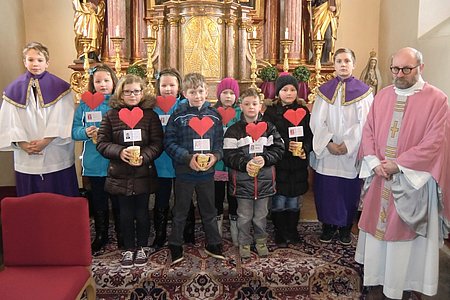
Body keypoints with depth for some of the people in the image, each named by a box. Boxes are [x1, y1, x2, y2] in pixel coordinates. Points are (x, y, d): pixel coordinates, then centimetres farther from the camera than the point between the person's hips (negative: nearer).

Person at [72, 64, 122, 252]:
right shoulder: (85, 103, 4)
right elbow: (74, 130, 3)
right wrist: (86, 132, -17)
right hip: (94, 164, 2)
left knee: (118, 201, 8)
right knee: (98, 202, 15)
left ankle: (121, 235, 27)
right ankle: (101, 236, 32)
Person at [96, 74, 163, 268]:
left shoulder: (150, 115, -1)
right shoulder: (111, 115, 1)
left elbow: (158, 144, -5)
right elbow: (102, 143, -1)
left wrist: (144, 156, -21)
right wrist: (119, 151, -18)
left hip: (144, 175, 0)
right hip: (120, 176, 1)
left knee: (142, 213, 10)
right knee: (126, 214, 10)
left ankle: (141, 248, 29)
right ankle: (128, 249, 28)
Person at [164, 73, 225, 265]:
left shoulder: (214, 115, 3)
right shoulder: (178, 116, -5)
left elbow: (220, 141, 6)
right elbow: (169, 142, -8)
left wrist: (215, 155, -13)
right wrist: (188, 158, -19)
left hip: (207, 171, 2)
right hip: (184, 172, -2)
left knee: (209, 210, 16)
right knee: (180, 211, 11)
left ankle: (213, 245, 31)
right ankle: (175, 247, 26)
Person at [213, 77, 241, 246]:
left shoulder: (241, 113, 1)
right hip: (217, 163, 1)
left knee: (234, 199, 9)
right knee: (217, 198, 12)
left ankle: (235, 235, 24)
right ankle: (217, 234, 28)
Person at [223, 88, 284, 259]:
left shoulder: (269, 128, 3)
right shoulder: (234, 130, -3)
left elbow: (279, 150, -2)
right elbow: (228, 156, -9)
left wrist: (265, 158, -18)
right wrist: (244, 163, -23)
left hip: (264, 180, 2)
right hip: (242, 180, -1)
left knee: (261, 215, 15)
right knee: (244, 216, 11)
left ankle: (261, 241, 36)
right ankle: (244, 243, 30)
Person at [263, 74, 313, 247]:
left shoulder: (303, 111, 8)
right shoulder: (271, 112, -1)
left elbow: (310, 135, 6)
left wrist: (305, 149, -13)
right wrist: (286, 145, -19)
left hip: (298, 164, 3)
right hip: (278, 163, -2)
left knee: (294, 203, 12)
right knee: (278, 202, 3)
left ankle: (292, 232, 30)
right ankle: (280, 234, 20)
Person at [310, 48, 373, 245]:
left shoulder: (363, 91, 0)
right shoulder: (324, 90, 5)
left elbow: (364, 123, -6)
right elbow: (317, 121, -1)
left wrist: (348, 144, -15)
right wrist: (328, 143, -13)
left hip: (352, 152, -1)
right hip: (326, 151, 1)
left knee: (349, 189, 7)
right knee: (326, 189, 6)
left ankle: (345, 227, 25)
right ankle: (328, 225, 23)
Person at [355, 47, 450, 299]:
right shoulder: (382, 96, 7)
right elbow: (368, 131, 6)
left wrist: (399, 164, -16)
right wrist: (374, 162, -9)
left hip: (413, 181, -4)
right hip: (380, 176, 5)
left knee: (405, 232, 5)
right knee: (377, 227, 12)